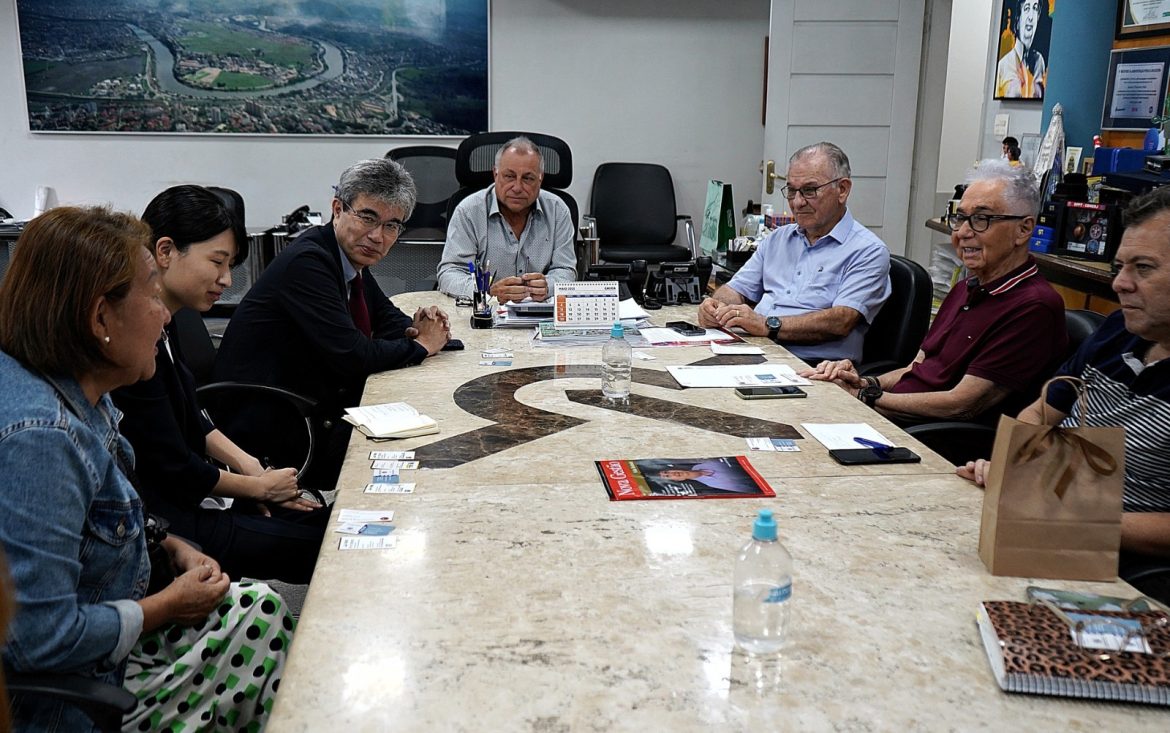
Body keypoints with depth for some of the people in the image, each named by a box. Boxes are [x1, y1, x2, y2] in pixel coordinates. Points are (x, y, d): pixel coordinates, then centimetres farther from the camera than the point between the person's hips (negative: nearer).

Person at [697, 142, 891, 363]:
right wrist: (717, 307, -4)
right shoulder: (777, 239, 22)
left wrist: (768, 325, -23)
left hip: (812, 365, -6)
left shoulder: (868, 251, -1)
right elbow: (736, 289, 21)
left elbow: (841, 322, -15)